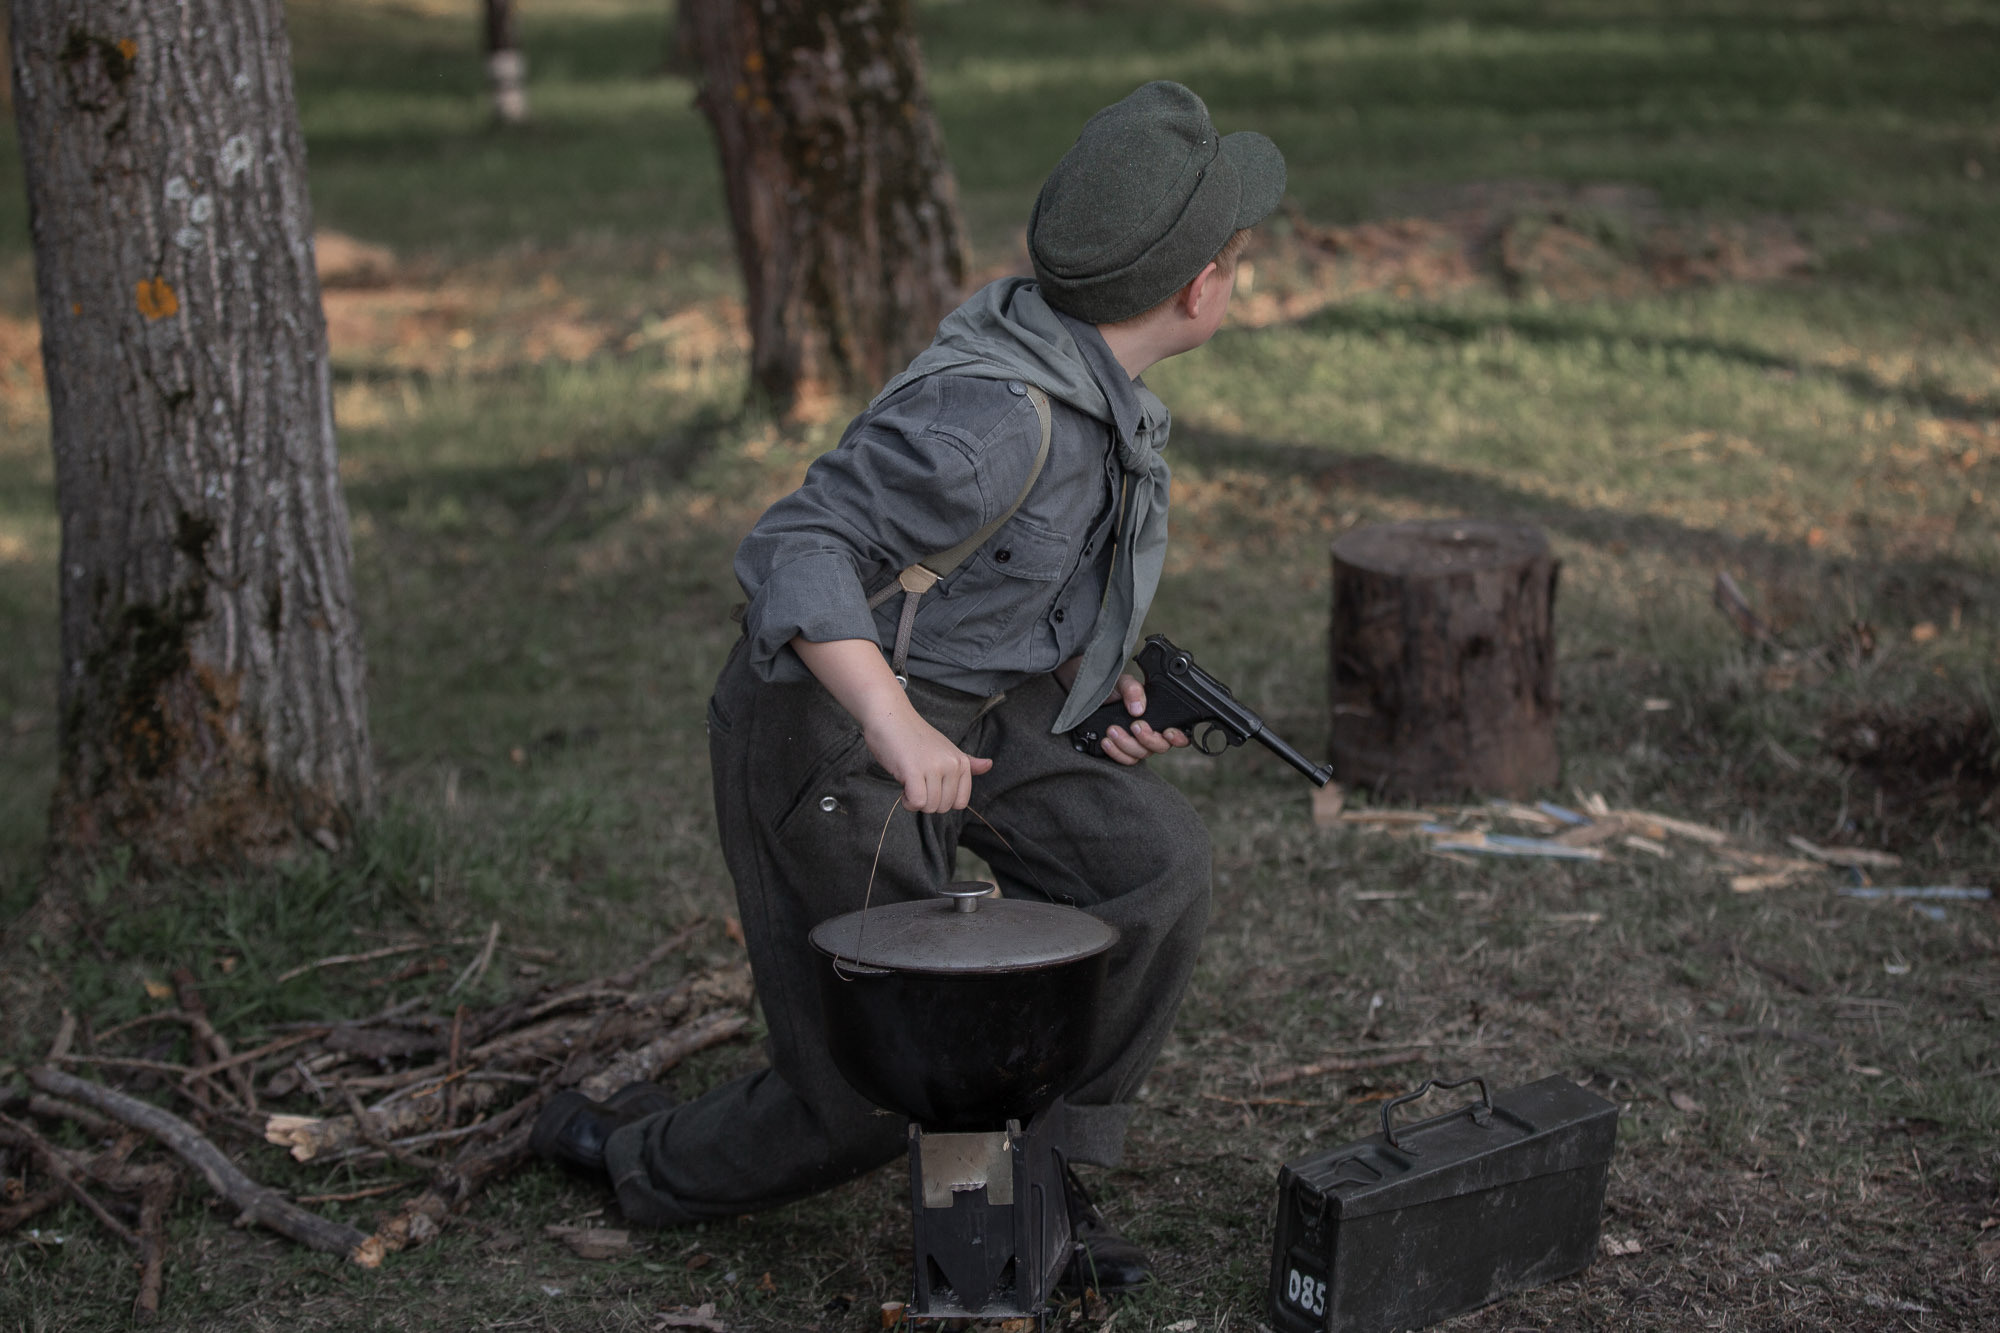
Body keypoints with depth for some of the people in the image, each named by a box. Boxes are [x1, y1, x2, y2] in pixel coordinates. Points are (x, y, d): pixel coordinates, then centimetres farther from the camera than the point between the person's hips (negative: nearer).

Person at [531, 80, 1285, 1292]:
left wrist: (1110, 681, 5)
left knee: (1154, 858, -11)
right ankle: (640, 1156, 31)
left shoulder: (1082, 363, 2)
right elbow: (802, 553, -32)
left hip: (957, 705, 9)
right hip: (831, 738, -9)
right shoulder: (999, 410, -29)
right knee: (874, 1090, 2)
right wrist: (896, 728, -43)